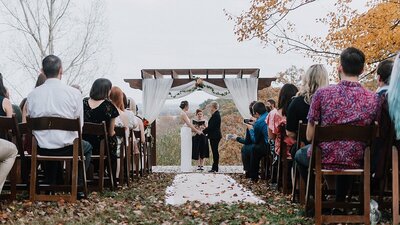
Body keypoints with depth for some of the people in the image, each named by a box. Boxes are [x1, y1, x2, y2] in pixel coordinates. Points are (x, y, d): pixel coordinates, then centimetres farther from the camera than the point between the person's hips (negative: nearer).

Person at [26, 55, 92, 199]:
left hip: (41, 149, 3)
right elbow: (80, 124, -4)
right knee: (87, 147, 30)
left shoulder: (32, 95, -3)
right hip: (68, 147, -3)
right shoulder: (74, 93, -10)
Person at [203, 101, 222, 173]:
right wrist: (205, 131, 13)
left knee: (215, 151, -5)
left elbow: (211, 127, -20)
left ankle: (215, 168, 0)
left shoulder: (215, 115, -18)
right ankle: (215, 168, 17)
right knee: (215, 151, 12)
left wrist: (203, 132, -11)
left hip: (214, 136, -10)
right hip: (215, 136, 10)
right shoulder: (216, 114, 14)